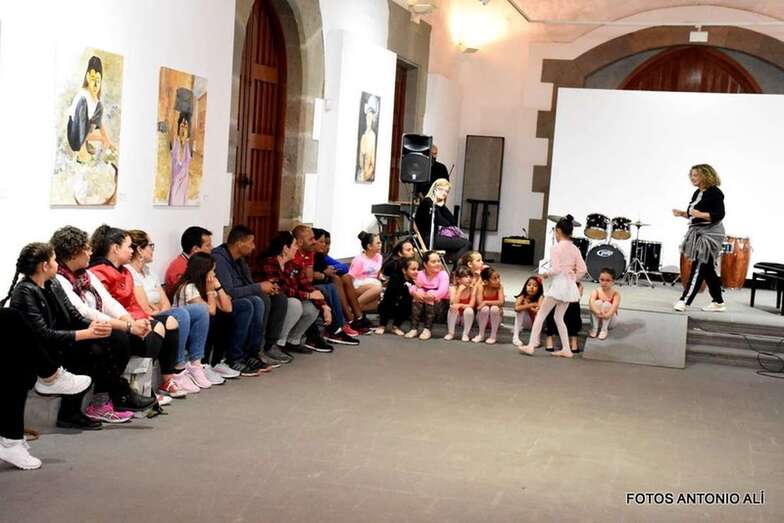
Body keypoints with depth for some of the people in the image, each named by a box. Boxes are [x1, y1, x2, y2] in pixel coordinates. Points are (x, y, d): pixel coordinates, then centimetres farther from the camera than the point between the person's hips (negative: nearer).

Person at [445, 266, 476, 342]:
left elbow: (471, 306, -18)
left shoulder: (472, 289, -13)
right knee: (453, 308, -29)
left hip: (466, 317, 0)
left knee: (469, 310, -30)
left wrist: (460, 305, -32)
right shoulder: (453, 288, -14)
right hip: (455, 316, 0)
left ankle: (465, 334, -13)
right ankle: (450, 333, -12)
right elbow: (453, 304, -27)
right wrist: (460, 290, -30)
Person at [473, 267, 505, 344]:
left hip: (495, 318, 0)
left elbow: (501, 302, -28)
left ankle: (493, 336, -15)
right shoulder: (481, 287, -16)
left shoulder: (499, 287, -15)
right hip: (483, 318, 0)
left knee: (494, 308, -30)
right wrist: (494, 302, -24)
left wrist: (486, 302, -30)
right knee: (485, 308, -31)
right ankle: (481, 335, -12)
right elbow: (480, 303, -25)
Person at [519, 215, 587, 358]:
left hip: (559, 283, -7)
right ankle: (566, 349, 10)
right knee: (559, 317, 15)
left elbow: (555, 269, -19)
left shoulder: (556, 247, -12)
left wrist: (546, 274, -1)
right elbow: (582, 270, 4)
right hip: (570, 286, 7)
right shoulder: (575, 249, 8)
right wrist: (572, 279, 15)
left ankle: (531, 345, -2)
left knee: (541, 314, 1)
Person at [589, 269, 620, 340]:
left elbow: (614, 306, -32)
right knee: (598, 302, -26)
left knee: (607, 304, -28)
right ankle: (594, 328, -16)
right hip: (596, 319, 1)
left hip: (610, 320, -1)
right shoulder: (596, 291, -11)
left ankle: (604, 329, -18)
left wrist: (607, 315, -54)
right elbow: (591, 303, -30)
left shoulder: (615, 294, -14)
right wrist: (597, 312, -52)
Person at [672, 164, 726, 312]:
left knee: (698, 268, -9)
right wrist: (682, 214, 4)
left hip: (710, 234, -9)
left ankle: (684, 300, -11)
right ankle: (718, 302, 19)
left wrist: (701, 214, -29)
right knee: (707, 269, 12)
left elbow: (719, 215, -18)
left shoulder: (715, 193, -11)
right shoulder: (697, 193, 14)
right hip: (698, 233, 9)